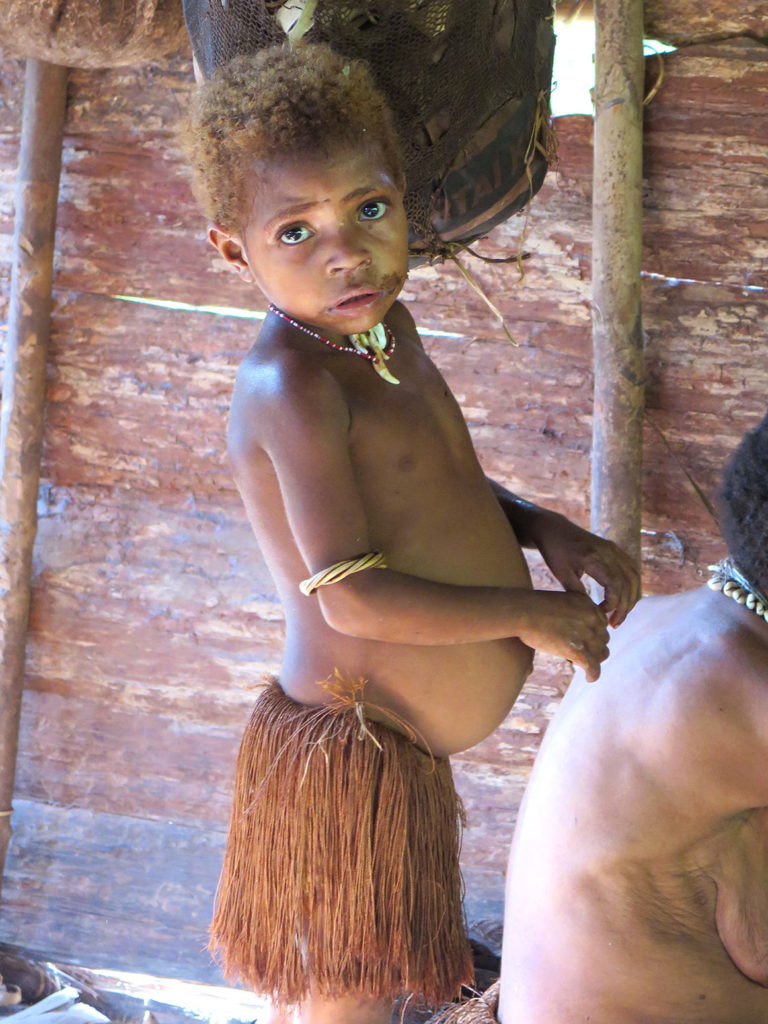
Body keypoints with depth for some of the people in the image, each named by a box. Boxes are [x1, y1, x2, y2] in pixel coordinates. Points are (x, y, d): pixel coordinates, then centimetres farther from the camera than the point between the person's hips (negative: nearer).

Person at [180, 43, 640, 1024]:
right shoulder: (293, 382, -24)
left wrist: (544, 529, 2)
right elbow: (352, 596, -29)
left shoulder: (383, 327, 5)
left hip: (394, 747, 9)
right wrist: (529, 613, -19)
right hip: (348, 751, -9)